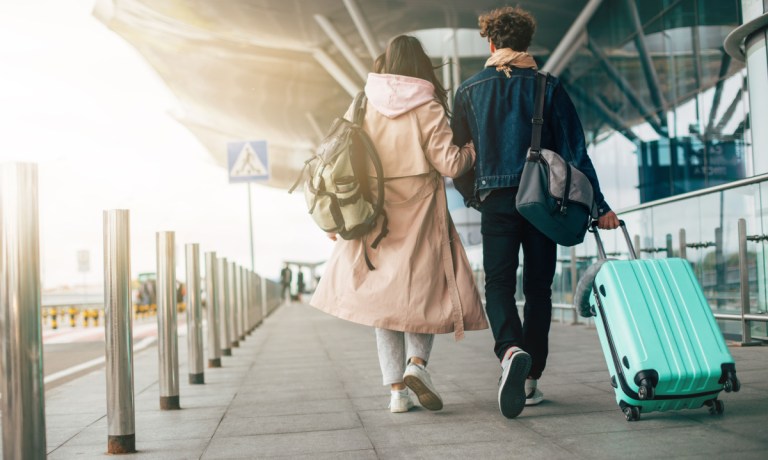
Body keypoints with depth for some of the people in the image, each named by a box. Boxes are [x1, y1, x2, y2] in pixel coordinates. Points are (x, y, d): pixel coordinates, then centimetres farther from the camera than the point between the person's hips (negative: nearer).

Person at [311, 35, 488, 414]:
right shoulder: (427, 108, -5)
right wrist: (475, 148, 11)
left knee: (384, 295, 9)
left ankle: (396, 388, 6)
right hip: (419, 215, -2)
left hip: (373, 216, 3)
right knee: (424, 289, 11)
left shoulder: (362, 107, 3)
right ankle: (416, 363, -12)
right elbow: (449, 163, -9)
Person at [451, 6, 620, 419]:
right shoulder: (548, 87, 3)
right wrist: (599, 206, 1)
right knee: (538, 289, 10)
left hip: (496, 200, -1)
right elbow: (575, 150, -1)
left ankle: (511, 351, -28)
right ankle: (530, 380, 12)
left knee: (499, 285, 1)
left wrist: (473, 196, 24)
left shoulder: (470, 90, 5)